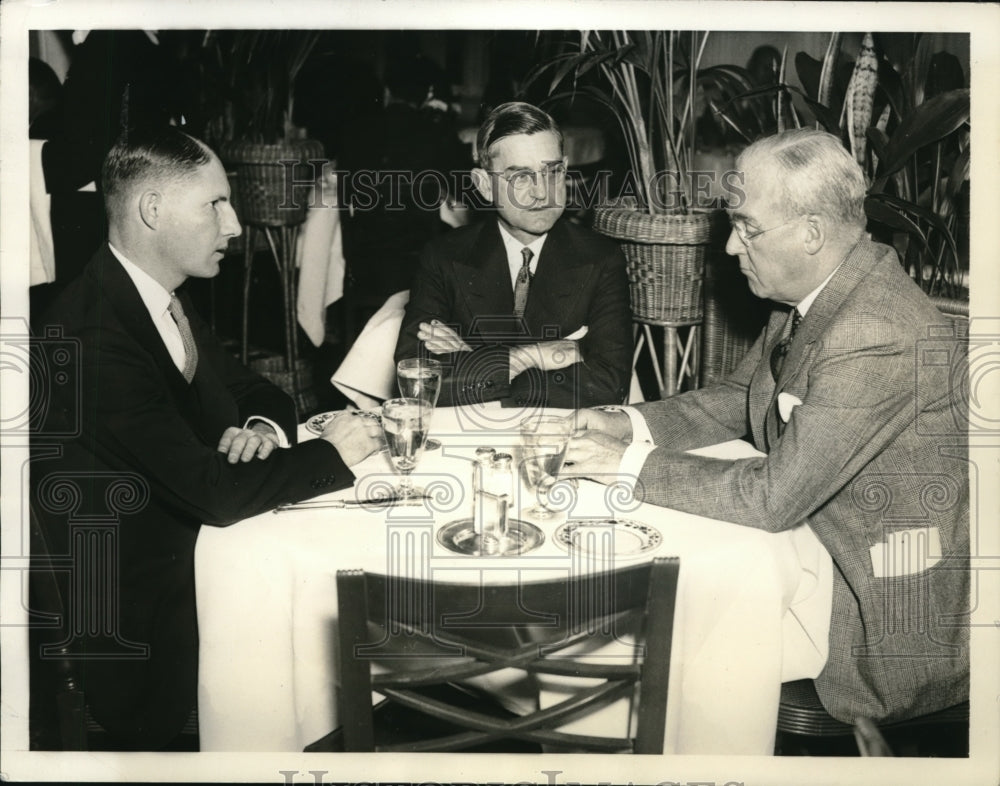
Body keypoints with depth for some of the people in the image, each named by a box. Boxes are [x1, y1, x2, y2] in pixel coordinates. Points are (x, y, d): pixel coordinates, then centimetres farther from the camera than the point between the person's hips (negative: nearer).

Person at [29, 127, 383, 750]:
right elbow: (213, 491, -27)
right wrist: (331, 454, -13)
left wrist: (263, 429, -8)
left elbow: (256, 390, 16)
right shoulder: (91, 337, -25)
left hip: (200, 554, 8)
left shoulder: (168, 302, 6)